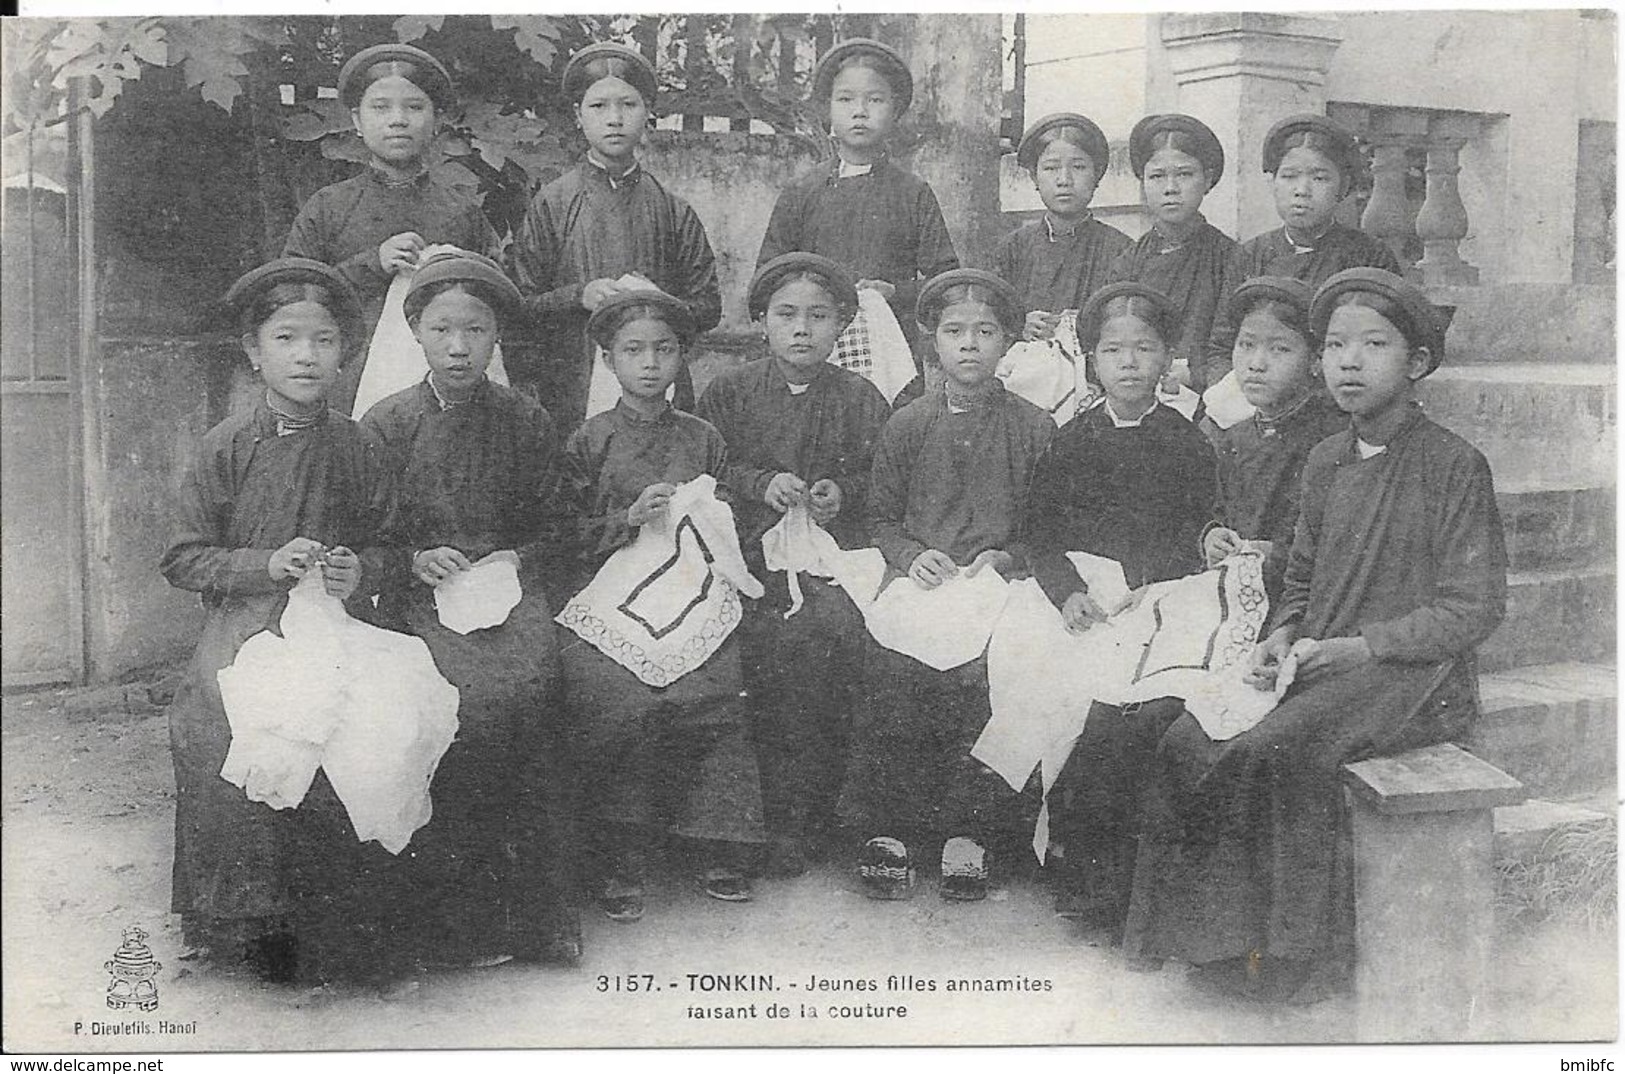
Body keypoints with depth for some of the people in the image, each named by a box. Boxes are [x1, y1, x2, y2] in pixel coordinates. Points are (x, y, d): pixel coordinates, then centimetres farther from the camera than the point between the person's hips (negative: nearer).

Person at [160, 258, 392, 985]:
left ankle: (335, 938, 5)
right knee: (237, 755, -17)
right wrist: (266, 564, -13)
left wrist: (360, 569, -9)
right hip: (244, 633, -1)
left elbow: (384, 543, 13)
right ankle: (250, 930, 5)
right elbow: (183, 558, -1)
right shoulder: (225, 448, -2)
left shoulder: (351, 447, 5)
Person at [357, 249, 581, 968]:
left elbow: (552, 530, 16)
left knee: (524, 686, -30)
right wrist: (416, 560, -9)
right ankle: (459, 914, -19)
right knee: (462, 699, -30)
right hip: (418, 595, -1)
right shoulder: (385, 426, 7)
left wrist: (516, 560, -3)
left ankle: (534, 905, -20)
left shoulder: (527, 423, 11)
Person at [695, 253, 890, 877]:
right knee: (770, 636, -27)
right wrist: (763, 483, -5)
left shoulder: (861, 400, 13)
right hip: (752, 544, 0)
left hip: (837, 542, 0)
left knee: (833, 627, -29)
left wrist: (842, 491, -4)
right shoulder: (730, 392, 12)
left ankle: (809, 807, -15)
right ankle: (783, 816, -13)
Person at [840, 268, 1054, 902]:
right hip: (918, 580, 1)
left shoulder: (1034, 430, 9)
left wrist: (1006, 558, -8)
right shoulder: (905, 426, 13)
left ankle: (968, 833, -18)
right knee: (891, 673, -28)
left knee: (985, 673, -31)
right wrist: (912, 555, -4)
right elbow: (881, 517, 15)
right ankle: (885, 831, -16)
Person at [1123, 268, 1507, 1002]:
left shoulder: (1455, 465, -6)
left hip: (1412, 674, -6)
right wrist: (1284, 636, 0)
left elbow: (1471, 608, -10)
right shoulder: (1325, 462, 13)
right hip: (1318, 664, 6)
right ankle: (1210, 928, -7)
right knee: (1188, 741, -16)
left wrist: (1355, 646, -17)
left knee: (1276, 751, -30)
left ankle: (1295, 950, -14)